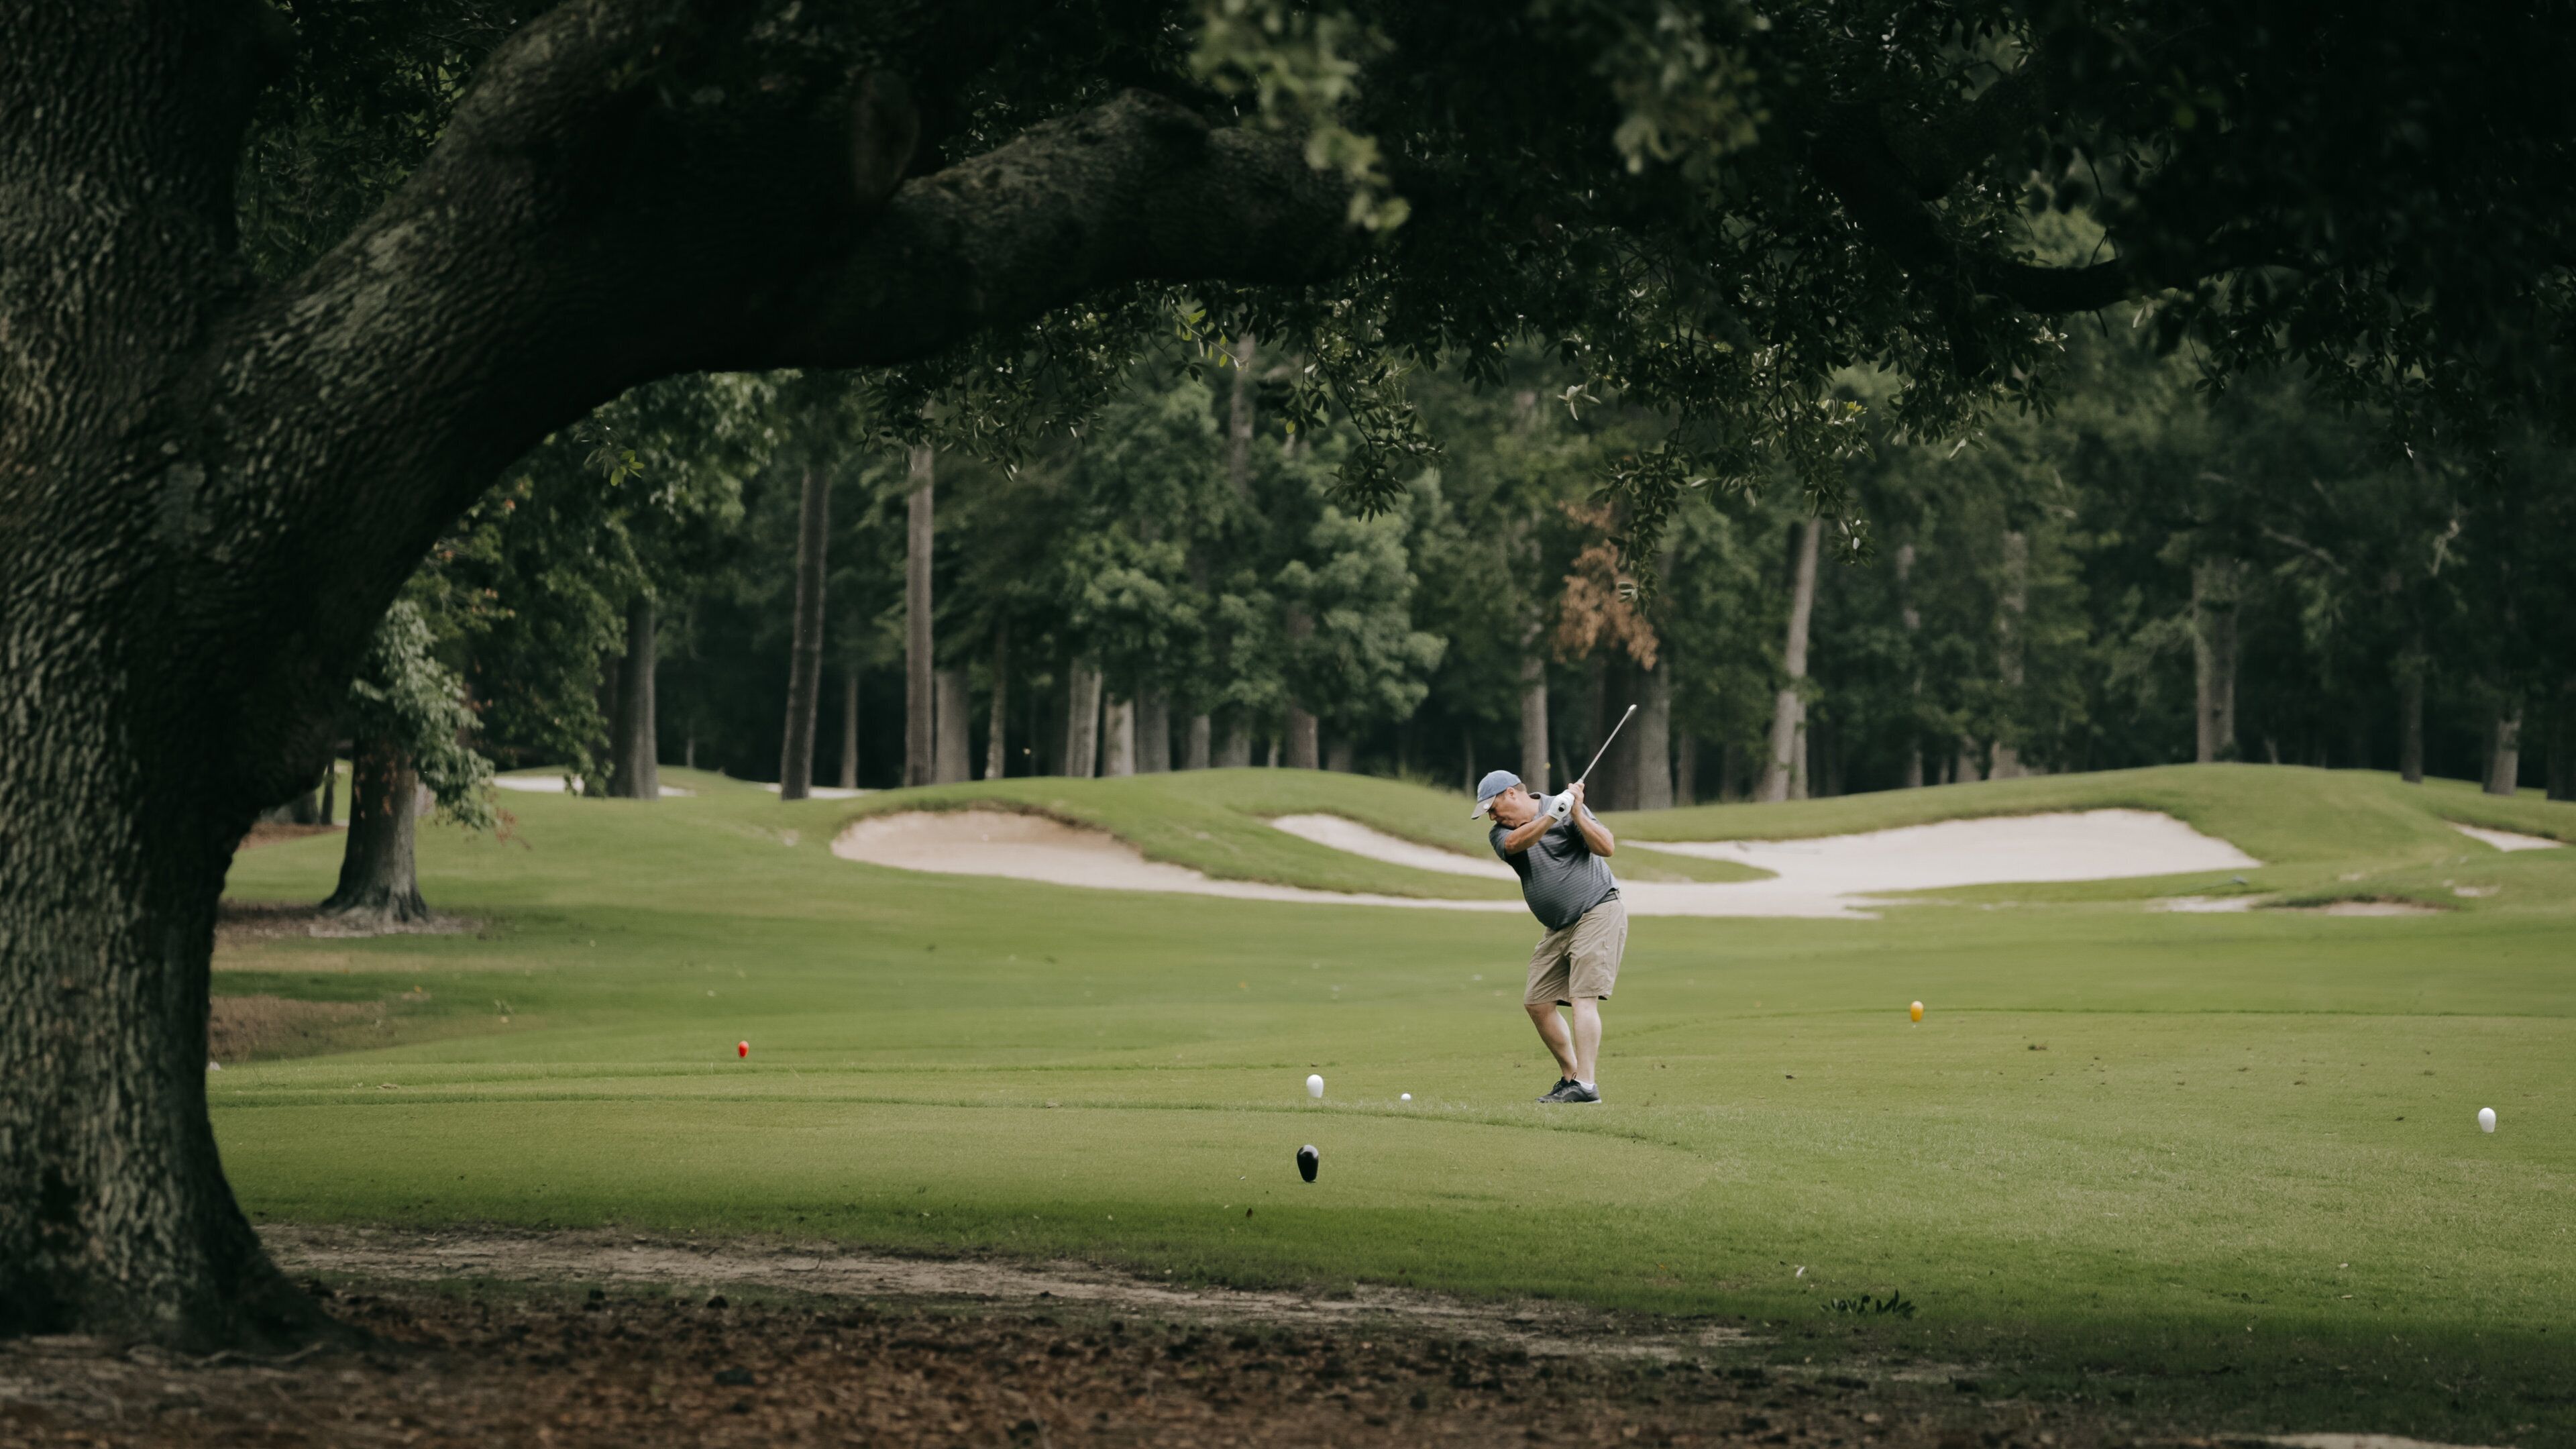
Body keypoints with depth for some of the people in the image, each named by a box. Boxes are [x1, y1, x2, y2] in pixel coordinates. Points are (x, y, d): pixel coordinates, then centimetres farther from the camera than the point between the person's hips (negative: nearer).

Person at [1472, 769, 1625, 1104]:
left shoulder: (1568, 810, -7)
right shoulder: (1500, 834, 6)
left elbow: (1606, 847, -16)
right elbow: (1516, 842, -19)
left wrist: (1577, 813, -25)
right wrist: (1552, 815, -33)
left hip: (1598, 912, -7)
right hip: (1559, 929, 7)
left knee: (1583, 998, -17)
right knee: (1537, 1003, 4)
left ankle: (1586, 1084, -22)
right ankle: (1570, 1077, 15)